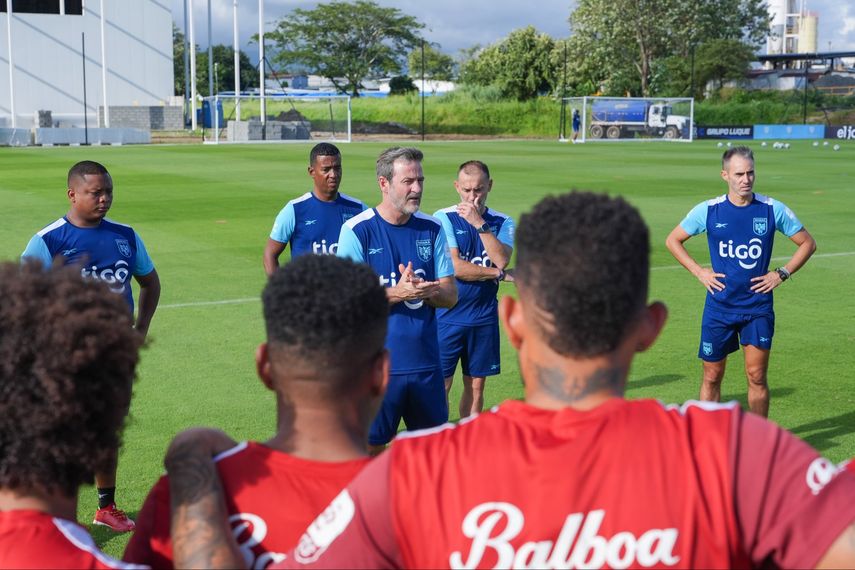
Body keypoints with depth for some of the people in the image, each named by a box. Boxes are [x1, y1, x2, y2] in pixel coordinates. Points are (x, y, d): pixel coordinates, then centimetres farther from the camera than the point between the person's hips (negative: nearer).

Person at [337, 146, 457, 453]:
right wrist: (397, 293, -22)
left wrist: (425, 290, -15)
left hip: (426, 362, 4)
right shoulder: (357, 230, -7)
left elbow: (451, 295, 6)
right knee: (370, 448, 3)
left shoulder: (432, 229, 5)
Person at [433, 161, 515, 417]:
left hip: (484, 318, 3)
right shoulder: (443, 218, -5)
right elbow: (455, 267, -15)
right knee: (441, 385, -2)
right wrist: (499, 274, -9)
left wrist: (479, 223, -18)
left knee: (476, 385, 11)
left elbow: (501, 259, -14)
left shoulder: (502, 222, 4)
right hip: (447, 317, -3)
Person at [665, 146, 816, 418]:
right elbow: (673, 240, 10)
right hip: (719, 306, 1)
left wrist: (781, 274, -1)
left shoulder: (773, 209, -4)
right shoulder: (708, 210, -3)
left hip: (758, 307, 0)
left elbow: (808, 243, 8)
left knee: (757, 376, 0)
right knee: (712, 377, 7)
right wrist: (699, 271, 0)